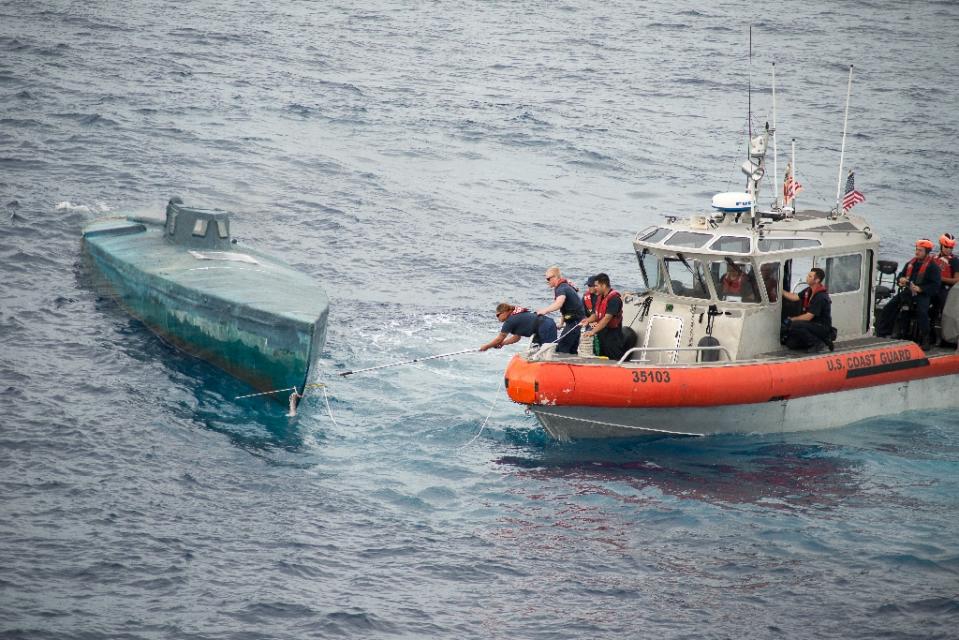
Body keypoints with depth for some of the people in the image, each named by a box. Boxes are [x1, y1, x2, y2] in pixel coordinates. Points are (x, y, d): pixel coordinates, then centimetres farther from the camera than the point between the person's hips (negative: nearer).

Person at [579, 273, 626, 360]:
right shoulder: (600, 297, 12)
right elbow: (596, 314, 16)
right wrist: (589, 320, -8)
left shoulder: (614, 298, -17)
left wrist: (593, 331, -27)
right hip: (601, 335, 9)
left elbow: (607, 318, -23)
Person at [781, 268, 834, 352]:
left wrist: (791, 319, -12)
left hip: (822, 328, -9)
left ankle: (817, 343, -14)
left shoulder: (820, 296, -23)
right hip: (813, 325, 9)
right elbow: (795, 297, 12)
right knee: (791, 343, 0)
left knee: (793, 325, -28)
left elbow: (808, 317, -23)